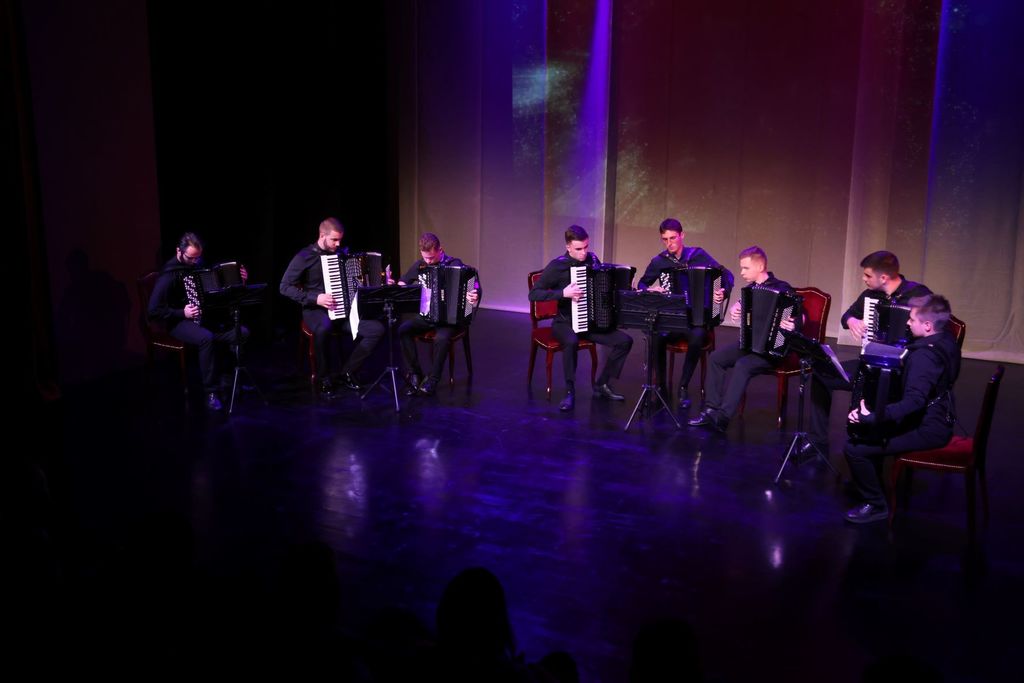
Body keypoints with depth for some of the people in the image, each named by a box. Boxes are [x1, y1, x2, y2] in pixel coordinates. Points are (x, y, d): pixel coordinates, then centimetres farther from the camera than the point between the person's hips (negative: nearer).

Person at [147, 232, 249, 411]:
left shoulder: (198, 265, 3)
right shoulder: (169, 275, -18)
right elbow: (153, 311, -20)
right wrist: (182, 313, -24)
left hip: (204, 316, 6)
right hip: (179, 321, -6)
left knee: (242, 333, -15)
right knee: (206, 338, -38)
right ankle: (211, 391, -25)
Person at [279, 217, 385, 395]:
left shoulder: (343, 253, 8)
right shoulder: (305, 257, -7)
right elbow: (285, 287, -10)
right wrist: (315, 298, -20)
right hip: (316, 310, -5)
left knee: (377, 328, -18)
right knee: (323, 328, -41)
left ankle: (348, 373, -4)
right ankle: (325, 378, -17)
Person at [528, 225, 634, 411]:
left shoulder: (592, 259, 3)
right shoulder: (557, 266, -13)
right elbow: (533, 294, -18)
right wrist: (563, 293, -28)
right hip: (565, 323, -5)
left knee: (625, 341, -11)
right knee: (572, 342, -38)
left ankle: (602, 384, 4)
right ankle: (570, 392, -23)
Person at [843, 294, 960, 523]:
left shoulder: (924, 356, -27)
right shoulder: (946, 341, 3)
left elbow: (913, 402, -37)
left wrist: (870, 418, -41)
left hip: (927, 431, -10)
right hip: (938, 419, 10)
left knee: (854, 447, -15)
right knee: (866, 429, 25)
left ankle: (875, 505, 0)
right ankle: (874, 480, 36)